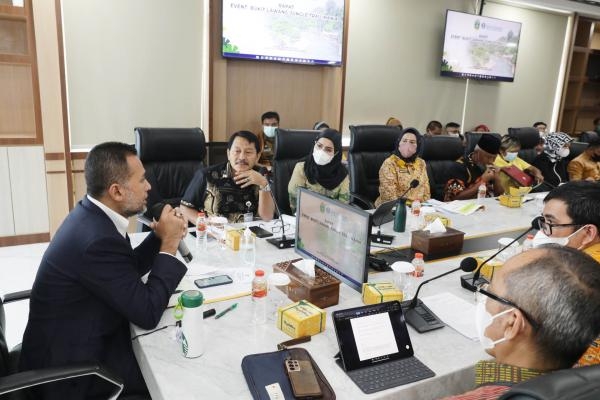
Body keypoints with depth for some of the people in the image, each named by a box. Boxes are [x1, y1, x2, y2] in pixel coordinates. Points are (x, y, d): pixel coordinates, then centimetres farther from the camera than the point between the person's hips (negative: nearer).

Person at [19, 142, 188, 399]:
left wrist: (160, 237, -7)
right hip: (68, 365, -8)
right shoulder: (98, 239, -32)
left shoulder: (91, 214, -3)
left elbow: (128, 269, 9)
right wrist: (169, 244, -20)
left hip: (75, 339, 8)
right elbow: (148, 313, -26)